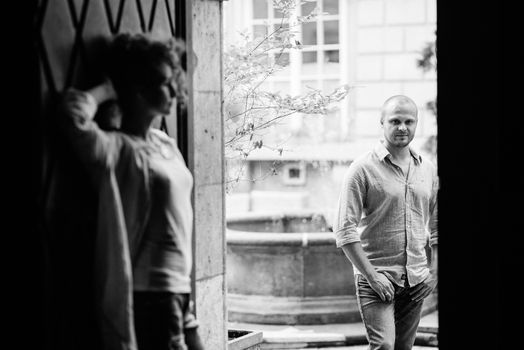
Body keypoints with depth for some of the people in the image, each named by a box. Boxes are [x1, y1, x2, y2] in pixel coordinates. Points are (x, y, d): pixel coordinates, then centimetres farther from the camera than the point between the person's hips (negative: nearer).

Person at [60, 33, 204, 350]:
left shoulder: (166, 144, 12)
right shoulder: (116, 148, -12)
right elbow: (74, 113, -32)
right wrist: (108, 90, -12)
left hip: (179, 291, 8)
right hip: (150, 297, -8)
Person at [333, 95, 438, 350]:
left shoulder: (427, 170, 10)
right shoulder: (363, 169, -7)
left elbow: (436, 226, 17)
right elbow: (344, 230, -11)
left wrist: (433, 272, 6)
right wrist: (371, 275, -15)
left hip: (416, 281, 5)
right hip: (377, 277, -5)